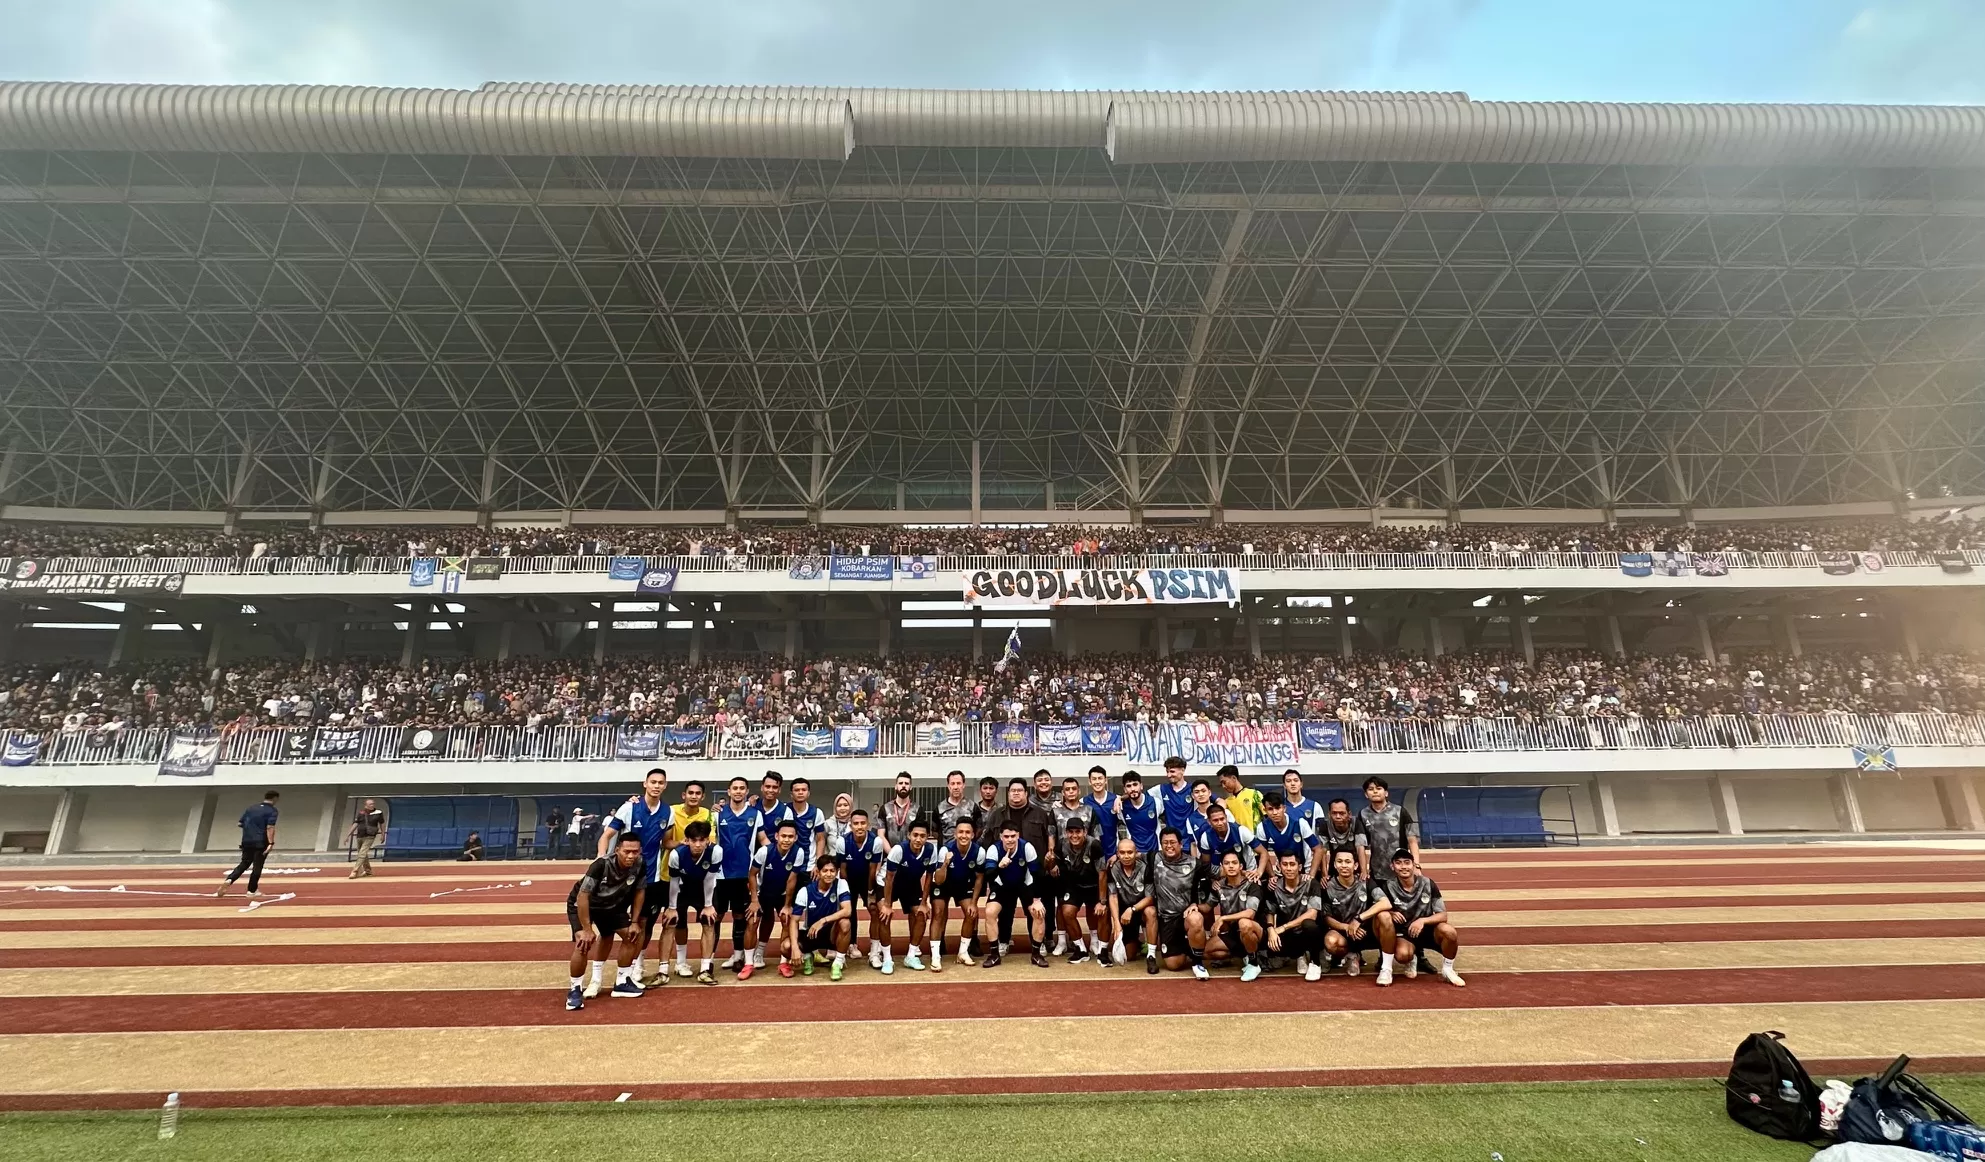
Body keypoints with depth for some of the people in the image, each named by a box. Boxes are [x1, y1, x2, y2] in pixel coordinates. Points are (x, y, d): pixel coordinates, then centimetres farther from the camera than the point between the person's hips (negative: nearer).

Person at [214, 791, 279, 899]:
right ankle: (252, 891, 10)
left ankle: (228, 880, -3)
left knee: (244, 864, 18)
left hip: (247, 841, 6)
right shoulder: (272, 810, -7)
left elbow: (242, 823, 18)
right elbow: (270, 827, -19)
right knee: (257, 866, 3)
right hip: (261, 842, -6)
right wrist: (271, 843, -23)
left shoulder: (251, 808, 13)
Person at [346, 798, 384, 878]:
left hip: (369, 837, -4)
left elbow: (382, 824, 5)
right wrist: (348, 835, -2)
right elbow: (355, 824, 2)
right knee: (364, 855, 17)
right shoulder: (361, 814, 1)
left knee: (362, 854, -14)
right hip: (359, 836, 4)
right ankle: (368, 870, 33)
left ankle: (355, 872, -11)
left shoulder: (378, 813, -6)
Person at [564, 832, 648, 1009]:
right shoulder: (601, 865, -39)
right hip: (581, 904, -5)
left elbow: (639, 892, -8)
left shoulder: (639, 866, -24)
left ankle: (622, 982, 20)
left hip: (612, 906, 6)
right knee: (583, 943, -24)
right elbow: (583, 896, -33)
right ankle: (576, 990, -5)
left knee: (631, 935, 4)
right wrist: (587, 929, -30)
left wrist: (634, 922, -7)